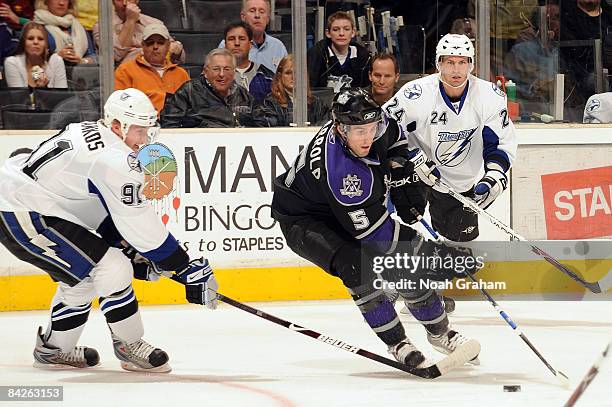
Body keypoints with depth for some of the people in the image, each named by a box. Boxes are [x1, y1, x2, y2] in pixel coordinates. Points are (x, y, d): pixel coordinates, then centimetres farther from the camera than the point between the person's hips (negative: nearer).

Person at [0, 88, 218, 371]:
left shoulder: (87, 133, 14)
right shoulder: (116, 160, -18)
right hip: (26, 218, -11)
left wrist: (134, 253, 17)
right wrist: (188, 269, -10)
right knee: (113, 270, -11)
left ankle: (52, 349, 35)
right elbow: (141, 226, -16)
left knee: (82, 277, 24)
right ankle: (130, 346, 2)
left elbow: (106, 210, 21)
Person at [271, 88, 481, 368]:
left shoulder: (369, 124, -18)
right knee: (358, 268, -30)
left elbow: (394, 136, 12)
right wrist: (431, 252, -36)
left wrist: (399, 161, -5)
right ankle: (397, 344, -13)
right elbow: (373, 231, -38)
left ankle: (439, 332, 23)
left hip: (353, 211, 8)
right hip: (304, 219, -8)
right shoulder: (338, 169, -41)